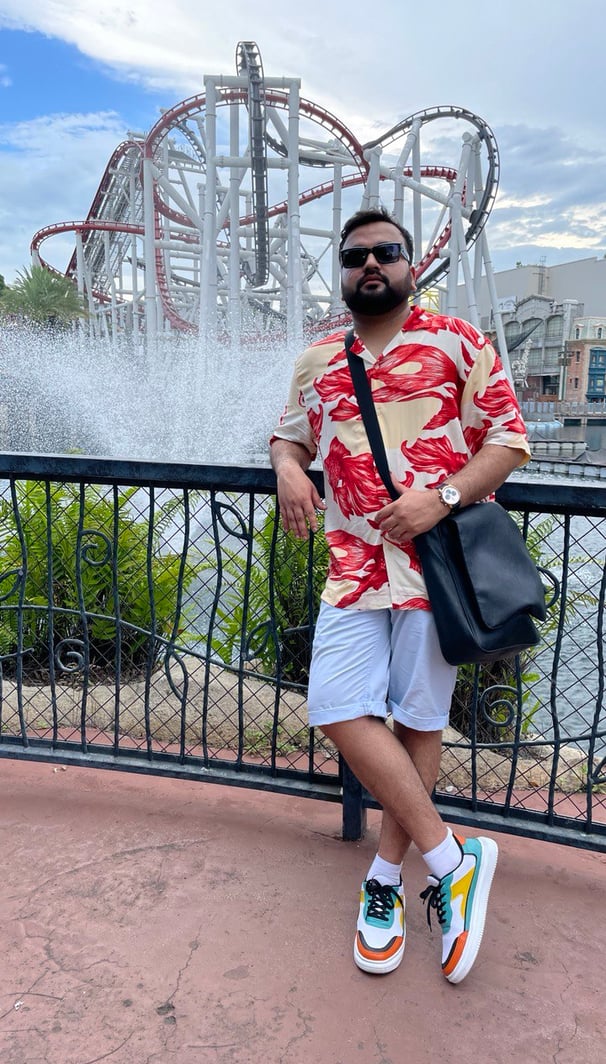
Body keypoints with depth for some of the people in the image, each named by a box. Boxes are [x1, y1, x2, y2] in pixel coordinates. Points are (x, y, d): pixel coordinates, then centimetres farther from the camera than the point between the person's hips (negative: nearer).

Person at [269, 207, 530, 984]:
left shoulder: (457, 343, 2)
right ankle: (452, 861, 9)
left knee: (419, 720, 5)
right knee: (340, 712, -7)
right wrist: (288, 469, 1)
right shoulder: (317, 361, 14)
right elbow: (289, 434, 26)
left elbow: (510, 441, 0)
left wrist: (442, 498, -16)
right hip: (354, 562, 4)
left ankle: (387, 876, 23)